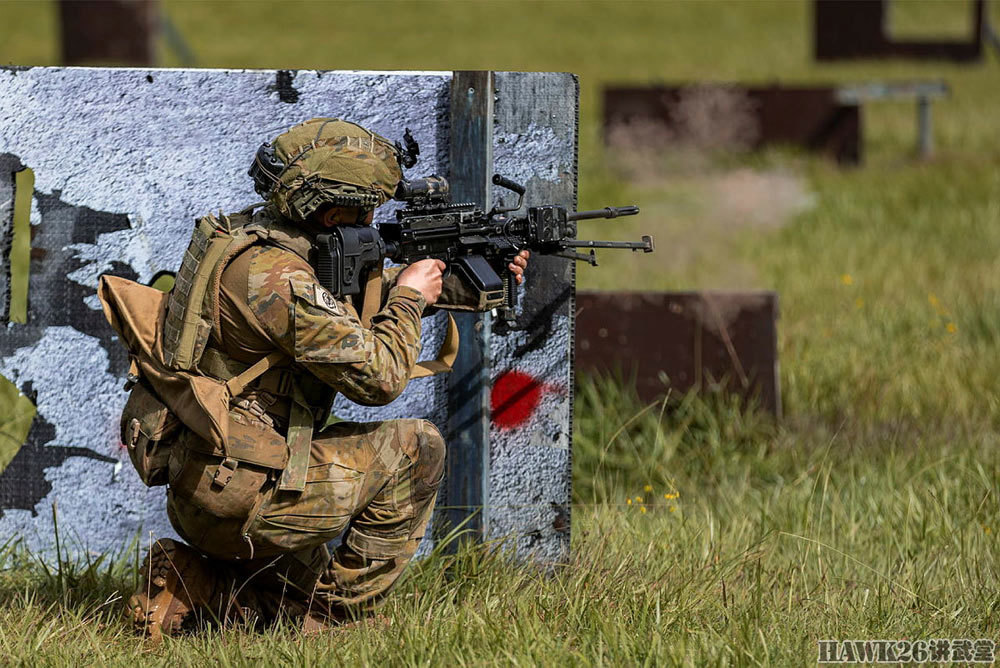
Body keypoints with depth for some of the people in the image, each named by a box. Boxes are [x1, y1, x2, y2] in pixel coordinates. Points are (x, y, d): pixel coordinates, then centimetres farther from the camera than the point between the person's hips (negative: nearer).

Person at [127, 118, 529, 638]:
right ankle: (343, 612, 6)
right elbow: (377, 376, -19)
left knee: (299, 598, 29)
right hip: (241, 503, -10)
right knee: (418, 448, 2)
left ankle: (187, 586, 8)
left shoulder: (243, 237, 10)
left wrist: (467, 287, 18)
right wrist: (410, 296, -2)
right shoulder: (277, 277, -21)